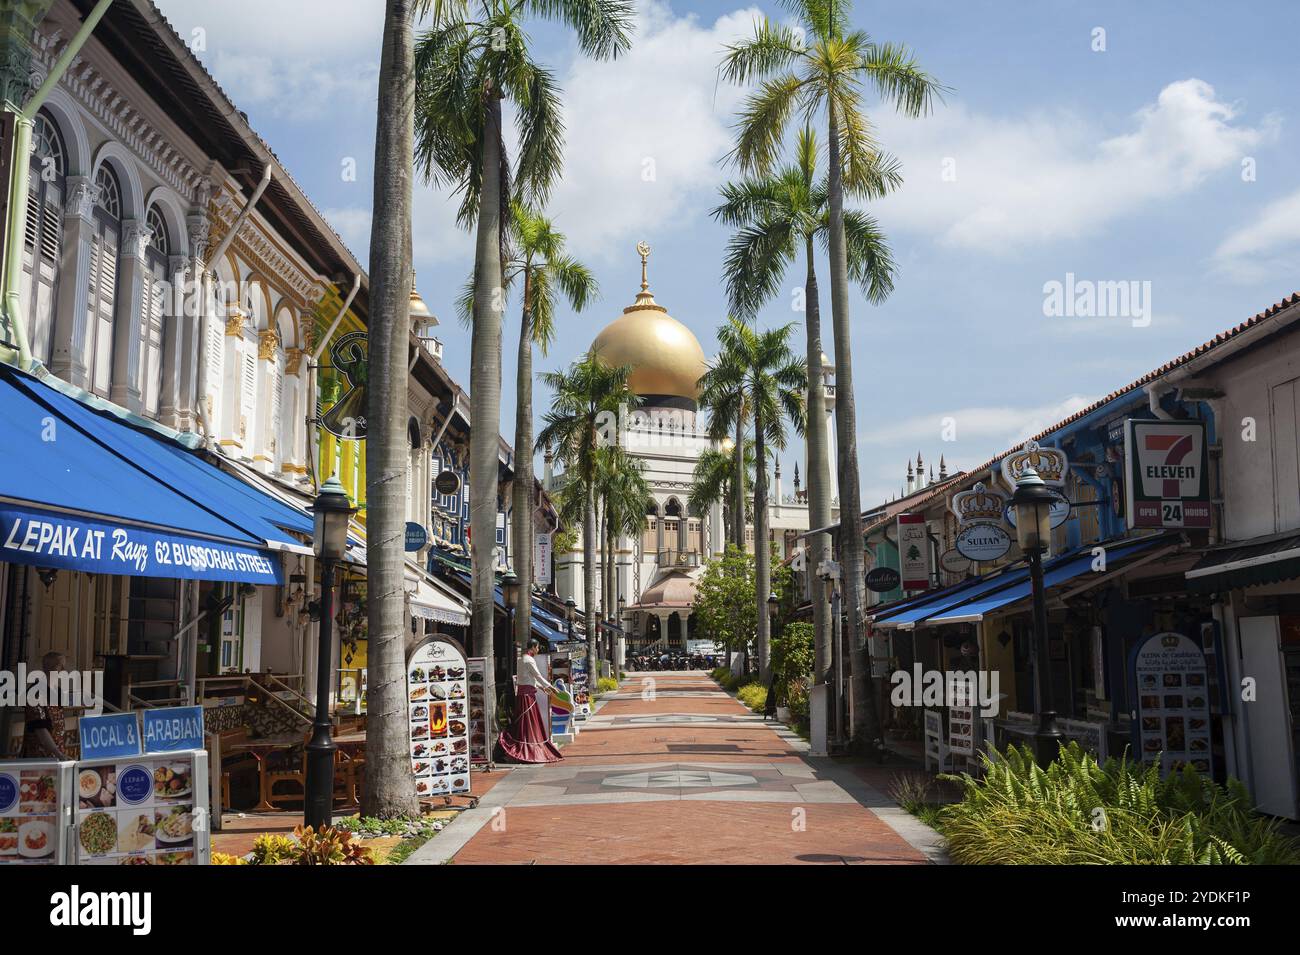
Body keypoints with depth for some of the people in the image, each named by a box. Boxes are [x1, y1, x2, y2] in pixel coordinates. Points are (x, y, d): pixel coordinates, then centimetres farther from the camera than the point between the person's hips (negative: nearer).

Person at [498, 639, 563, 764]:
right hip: (527, 693, -9)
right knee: (528, 721, -5)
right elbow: (538, 676, -12)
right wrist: (551, 687, -3)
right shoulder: (529, 660, -14)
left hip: (522, 691, 9)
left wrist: (541, 686, 29)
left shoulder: (522, 659, 16)